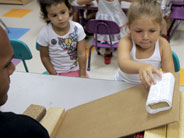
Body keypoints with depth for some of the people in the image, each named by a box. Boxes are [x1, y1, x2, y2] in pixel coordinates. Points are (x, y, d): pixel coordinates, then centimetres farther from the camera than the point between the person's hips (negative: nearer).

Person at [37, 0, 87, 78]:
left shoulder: (78, 28, -16)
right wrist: (54, 75, -8)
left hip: (76, 70, 1)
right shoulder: (44, 34, -18)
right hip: (57, 72, -1)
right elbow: (44, 57, -6)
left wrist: (82, 75, -9)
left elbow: (81, 53, -11)